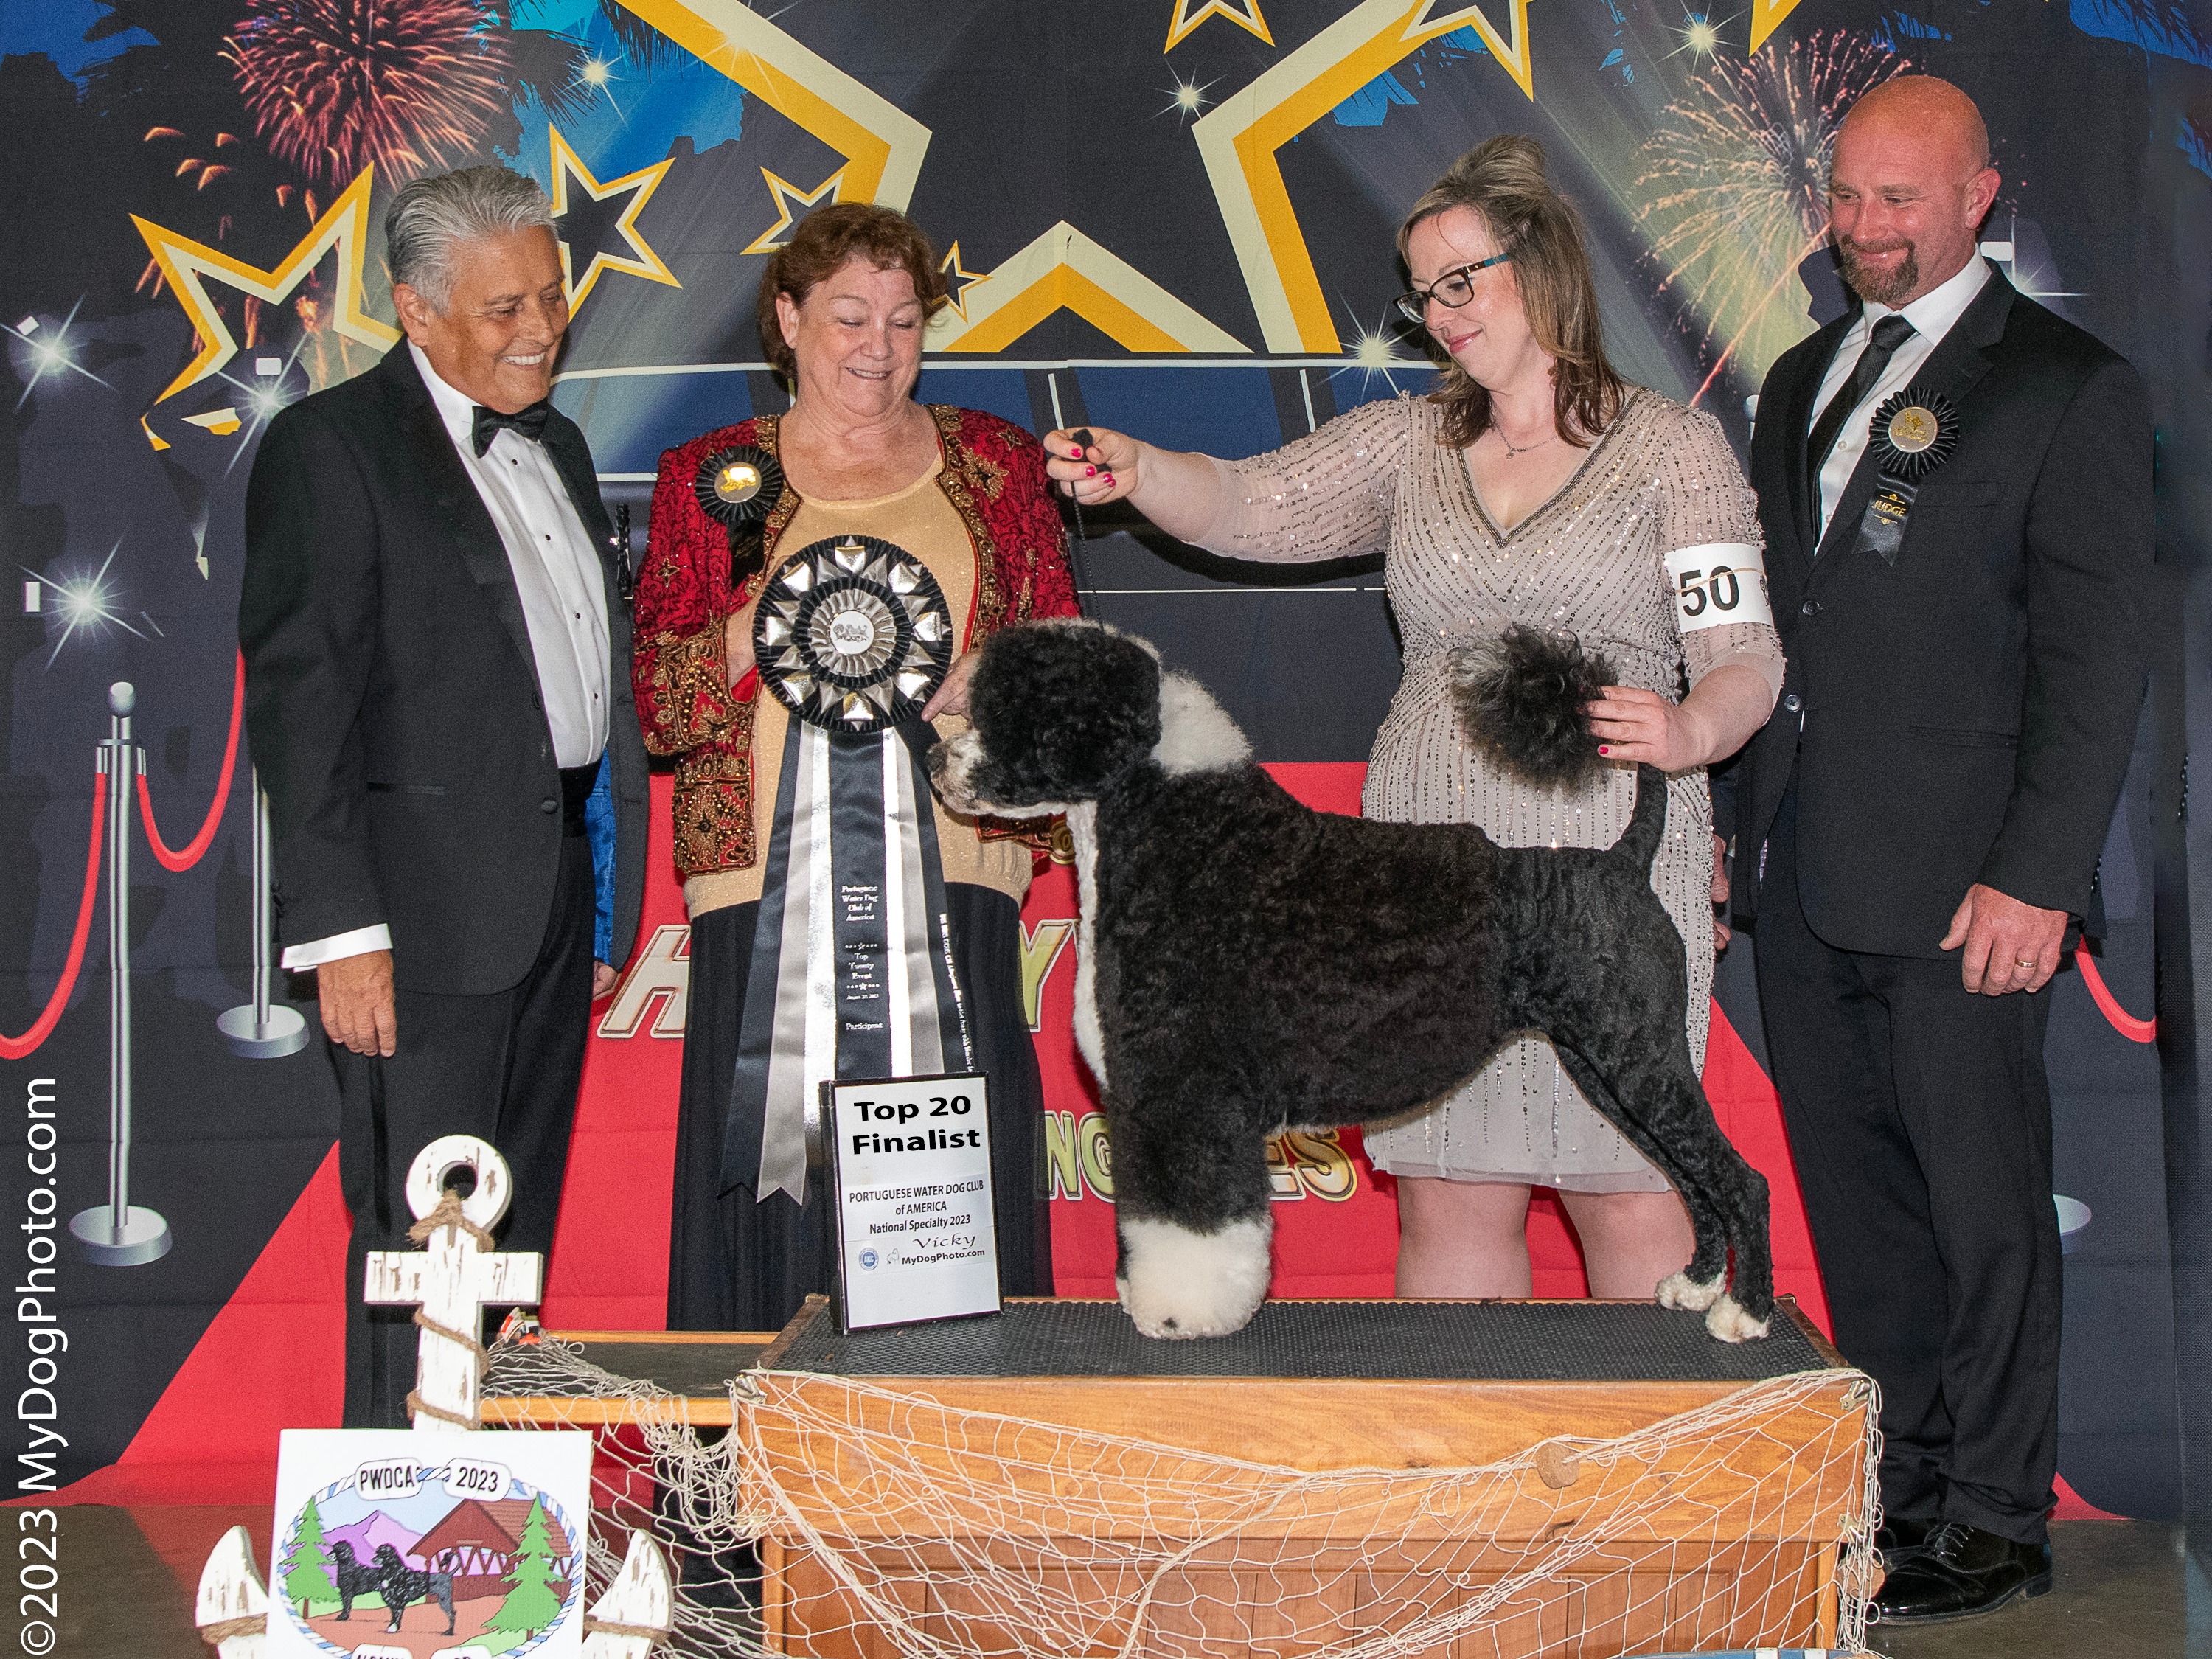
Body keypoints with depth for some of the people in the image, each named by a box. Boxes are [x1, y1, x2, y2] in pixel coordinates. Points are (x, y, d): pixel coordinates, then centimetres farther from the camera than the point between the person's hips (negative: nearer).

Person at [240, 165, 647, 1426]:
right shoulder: (331, 448, -7)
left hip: (556, 896, 8)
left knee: (520, 1238, 13)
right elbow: (299, 703, -12)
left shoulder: (556, 446, 18)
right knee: (422, 1245, -5)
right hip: (428, 911, -8)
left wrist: (606, 911, 16)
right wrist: (344, 934, -18)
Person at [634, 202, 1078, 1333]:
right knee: (778, 1191, -4)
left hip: (953, 875, 1)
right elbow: (657, 705, 4)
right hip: (771, 878, -1)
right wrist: (766, 622, -12)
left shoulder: (992, 463, 15)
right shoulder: (711, 477, 11)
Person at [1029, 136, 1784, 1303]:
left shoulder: (1672, 448, 5)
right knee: (1446, 1196, 2)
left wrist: (1688, 731, -25)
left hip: (1612, 863, -3)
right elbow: (1249, 507, 2)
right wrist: (1139, 471, -19)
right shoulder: (1407, 442, 15)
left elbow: (1742, 655, -2)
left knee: (1628, 1192, -4)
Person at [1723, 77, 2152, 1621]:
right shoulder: (1805, 377, 17)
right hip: (1803, 881, 6)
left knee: (1982, 1204, 2)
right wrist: (1744, 825, 14)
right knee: (1855, 1196, 12)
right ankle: (1898, 1479, 25)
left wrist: (2036, 875, -15)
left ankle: (1997, 1521, 14)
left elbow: (2093, 660, -9)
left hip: (1959, 885, -6)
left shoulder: (2071, 388, -4)